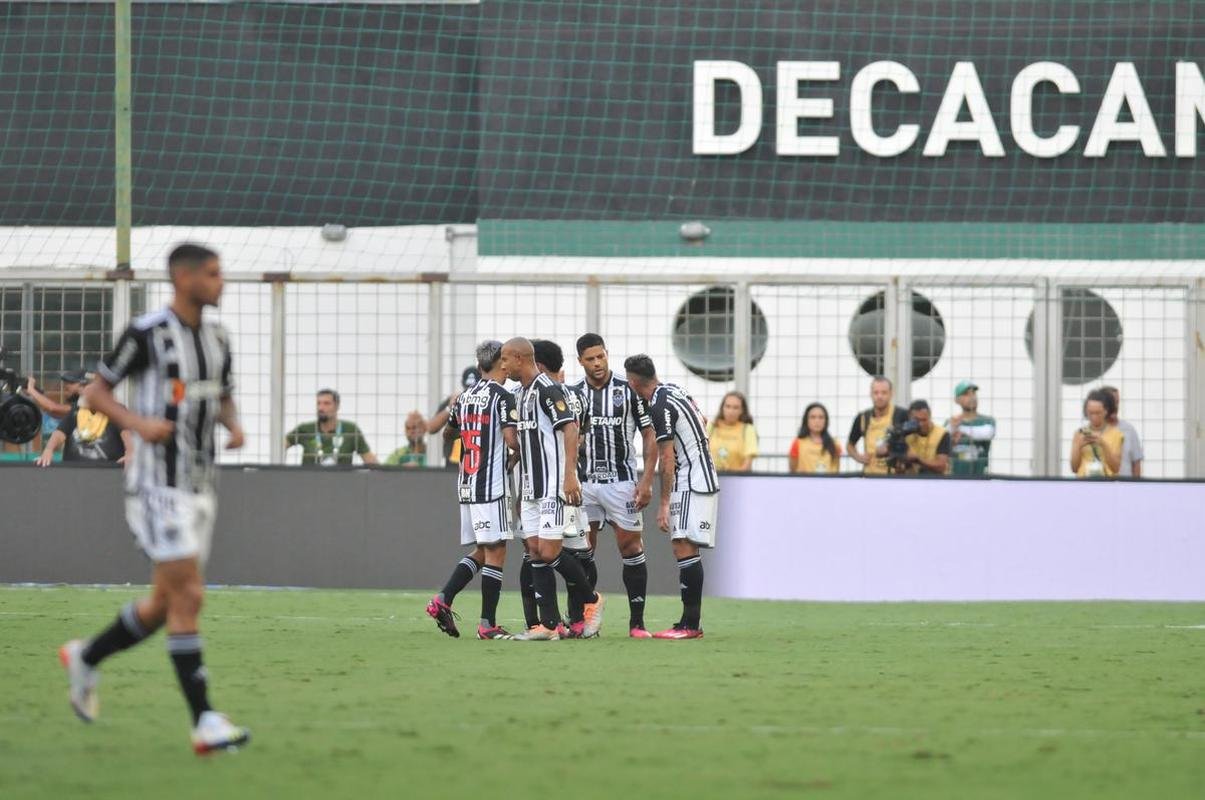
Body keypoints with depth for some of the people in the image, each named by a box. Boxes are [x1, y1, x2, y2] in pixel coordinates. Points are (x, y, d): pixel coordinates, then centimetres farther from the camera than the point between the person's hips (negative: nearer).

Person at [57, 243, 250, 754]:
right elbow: (95, 392, -4)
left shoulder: (216, 339, 11)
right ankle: (205, 723, -15)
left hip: (199, 483, 8)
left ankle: (85, 659, 34)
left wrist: (233, 425, 3)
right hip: (159, 482, -8)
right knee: (187, 597, -14)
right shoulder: (147, 334, -11)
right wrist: (139, 424, -21)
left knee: (166, 603, 11)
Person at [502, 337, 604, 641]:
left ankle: (591, 600, 9)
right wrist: (521, 491, 25)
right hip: (532, 488, 9)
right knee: (536, 554, 4)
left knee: (549, 553, -11)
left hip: (554, 487, -9)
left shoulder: (547, 389, -13)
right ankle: (549, 624, 4)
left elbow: (570, 428, -20)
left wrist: (570, 475, -27)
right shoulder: (523, 394, 17)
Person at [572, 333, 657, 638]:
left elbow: (649, 436, 0)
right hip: (584, 483, 3)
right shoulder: (573, 395, 6)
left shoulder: (628, 391, -2)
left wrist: (647, 480, -8)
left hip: (621, 481, -3)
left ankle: (637, 622, 1)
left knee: (631, 547, -3)